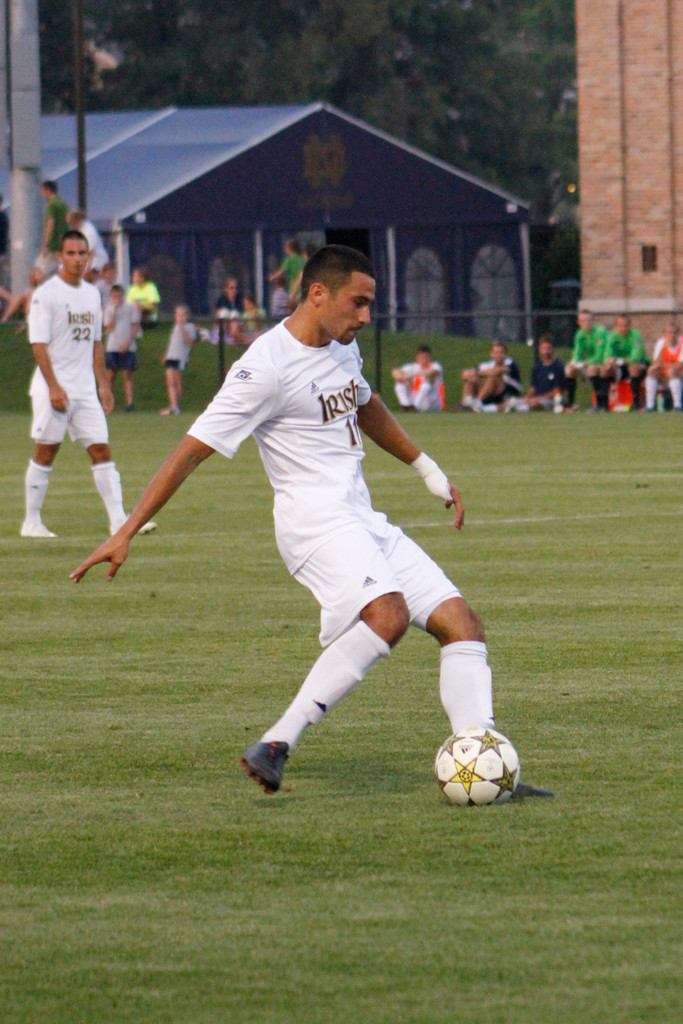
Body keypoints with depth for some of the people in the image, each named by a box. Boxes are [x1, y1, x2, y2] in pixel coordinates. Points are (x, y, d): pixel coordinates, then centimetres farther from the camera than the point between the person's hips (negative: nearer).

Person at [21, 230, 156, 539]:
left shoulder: (92, 293, 13)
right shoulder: (46, 294, -8)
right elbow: (38, 344, -13)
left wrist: (103, 384, 15)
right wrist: (53, 387, -20)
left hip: (85, 390, 6)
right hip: (54, 389, -6)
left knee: (102, 451, -1)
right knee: (45, 453, -1)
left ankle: (118, 520, -4)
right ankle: (31, 522, 8)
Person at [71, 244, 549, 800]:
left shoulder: (343, 347, 14)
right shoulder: (267, 367, -13)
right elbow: (192, 450, -12)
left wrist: (429, 470, 39)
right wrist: (126, 533, -13)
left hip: (364, 523, 9)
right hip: (315, 519, -9)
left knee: (462, 622, -2)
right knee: (389, 613, -33)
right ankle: (276, 747, -33)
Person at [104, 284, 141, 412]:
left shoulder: (131, 307, 5)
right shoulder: (108, 309, 10)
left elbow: (135, 326, 1)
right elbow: (109, 328, -1)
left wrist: (128, 342, -10)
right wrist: (114, 311, -6)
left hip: (127, 347, -2)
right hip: (112, 347, 2)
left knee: (128, 375, -5)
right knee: (110, 375, 0)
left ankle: (130, 403, -5)